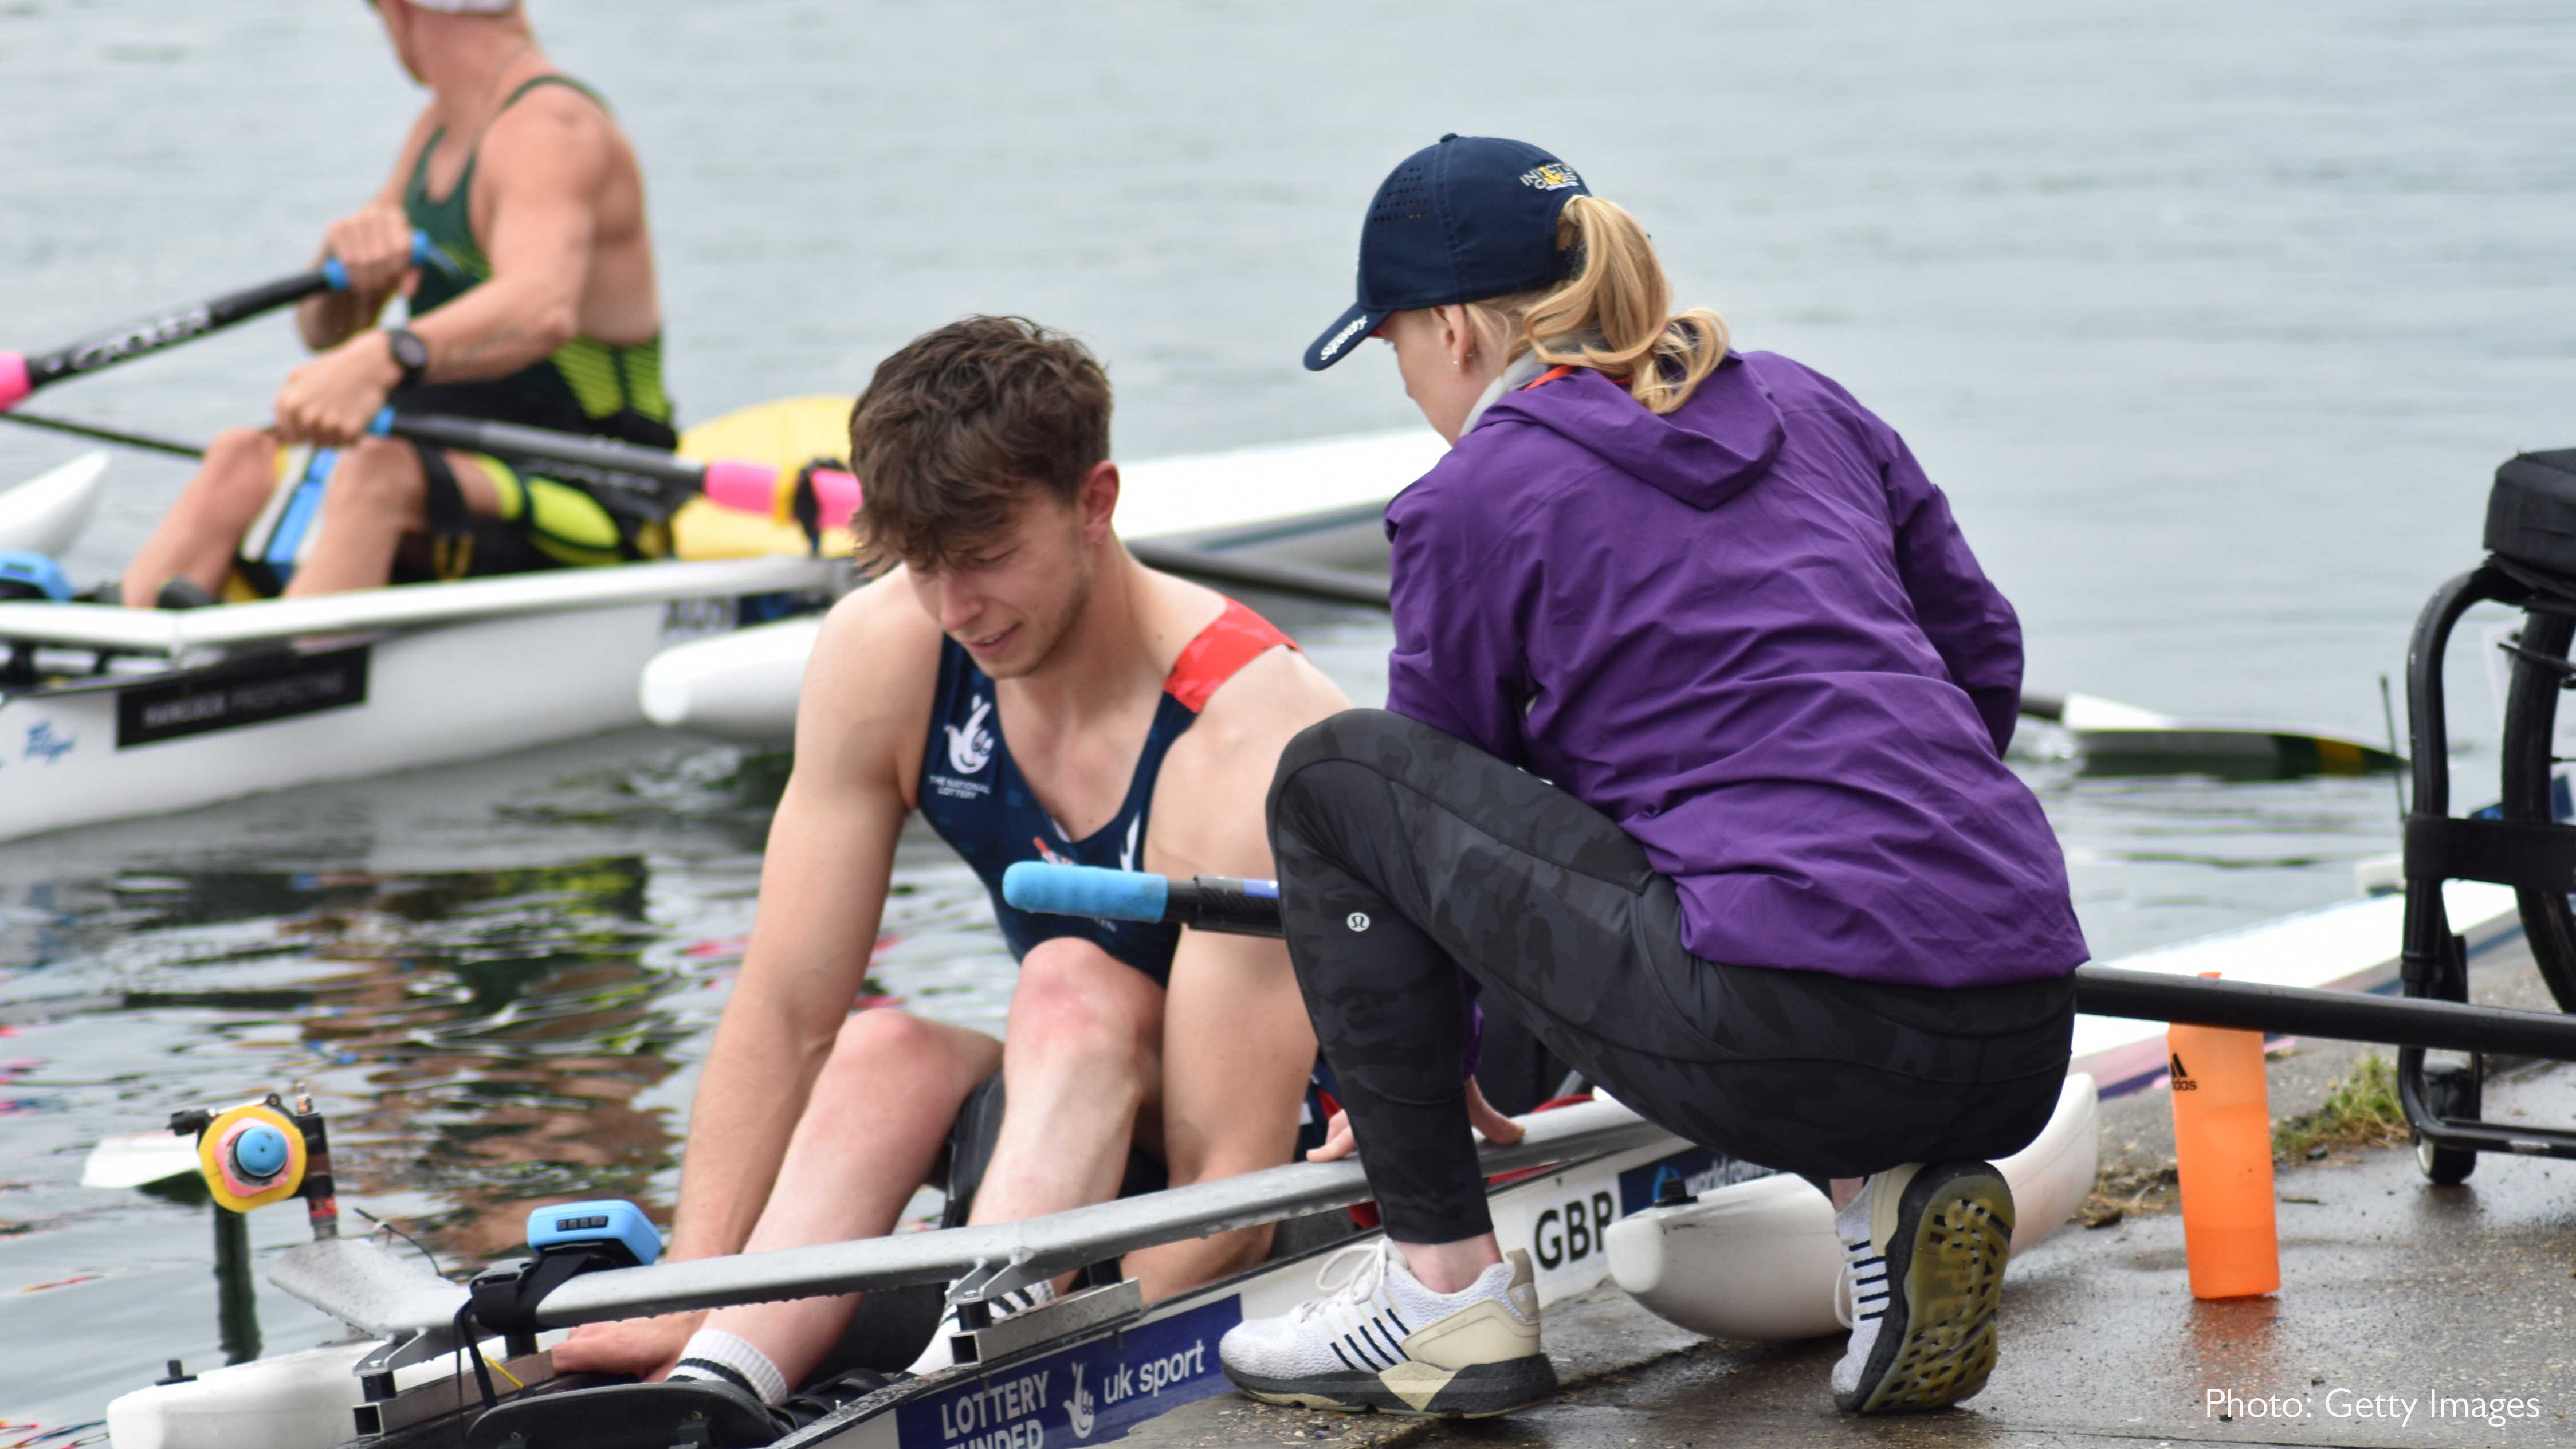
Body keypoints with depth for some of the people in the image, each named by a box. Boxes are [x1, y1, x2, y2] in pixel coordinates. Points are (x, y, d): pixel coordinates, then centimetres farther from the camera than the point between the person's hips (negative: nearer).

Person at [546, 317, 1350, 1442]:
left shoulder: (1241, 739, -30)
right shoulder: (881, 654, -13)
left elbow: (1234, 1189, -33)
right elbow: (788, 1011, -12)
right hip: (1092, 1100, 6)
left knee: (1070, 988, -31)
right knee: (881, 1053, -21)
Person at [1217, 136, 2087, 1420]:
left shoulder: (1476, 496, 5)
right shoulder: (1805, 406, 20)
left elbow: (1438, 789, 16)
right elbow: (1983, 656, 27)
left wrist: (1392, 1086, 31)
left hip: (1794, 1043, -7)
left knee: (1329, 778, 8)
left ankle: (1447, 1291, 9)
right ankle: (1888, 1194, 11)